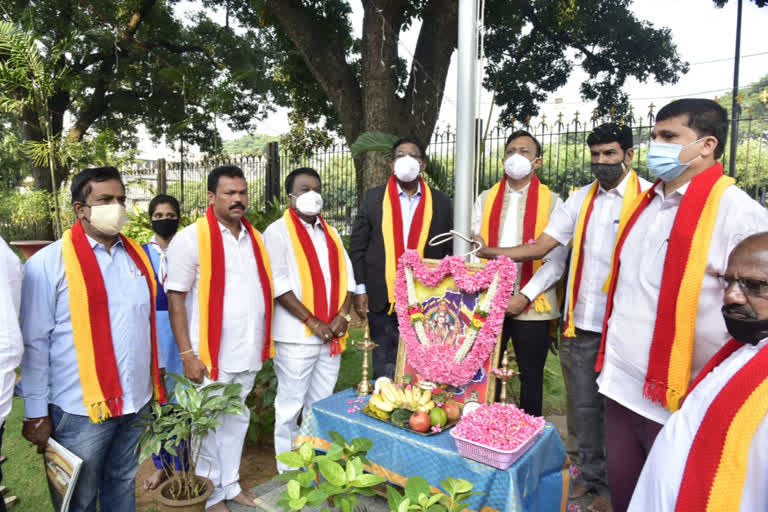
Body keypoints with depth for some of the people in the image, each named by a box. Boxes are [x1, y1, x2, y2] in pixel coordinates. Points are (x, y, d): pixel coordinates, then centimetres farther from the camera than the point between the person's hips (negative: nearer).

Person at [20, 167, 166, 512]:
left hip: (136, 401, 5)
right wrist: (36, 413, -6)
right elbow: (35, 343, -8)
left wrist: (157, 377, 13)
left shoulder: (137, 256, 7)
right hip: (80, 409, -4)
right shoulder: (48, 263, -9)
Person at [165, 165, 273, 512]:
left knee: (237, 421, 19)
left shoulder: (254, 237, 9)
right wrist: (187, 354, -15)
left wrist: (264, 342, 10)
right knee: (209, 426, 9)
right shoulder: (191, 239, -9)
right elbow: (175, 299, -11)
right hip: (212, 353, -6)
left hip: (248, 352, 6)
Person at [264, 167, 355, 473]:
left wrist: (343, 315, -4)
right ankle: (289, 474, 19)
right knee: (290, 406, 4)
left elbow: (346, 276, 12)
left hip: (332, 334, 6)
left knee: (321, 405, 14)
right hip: (296, 335, -6)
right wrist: (313, 322, -15)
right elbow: (279, 285, -13)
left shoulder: (330, 233, 17)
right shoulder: (278, 232, -4)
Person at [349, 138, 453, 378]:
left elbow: (450, 251, 6)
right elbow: (357, 247, 3)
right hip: (382, 298, 0)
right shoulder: (373, 198, 3)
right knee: (384, 371, 9)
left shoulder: (440, 202, 5)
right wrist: (360, 290, -2)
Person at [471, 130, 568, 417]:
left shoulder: (552, 202, 1)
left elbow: (556, 260, -7)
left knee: (531, 376, 10)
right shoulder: (485, 199, 11)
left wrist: (525, 296, -15)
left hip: (531, 306, -2)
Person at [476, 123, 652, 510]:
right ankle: (589, 473, 34)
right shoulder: (581, 199, 8)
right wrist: (492, 252, -7)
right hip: (583, 320, 5)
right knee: (584, 402, 15)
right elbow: (541, 246, 5)